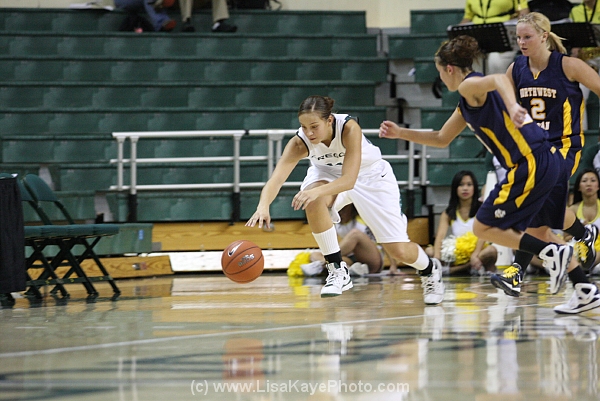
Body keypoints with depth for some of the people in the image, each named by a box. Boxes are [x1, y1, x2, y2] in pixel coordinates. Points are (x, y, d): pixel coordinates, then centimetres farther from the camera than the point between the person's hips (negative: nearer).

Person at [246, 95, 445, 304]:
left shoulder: (349, 128, -37)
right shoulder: (299, 143, -29)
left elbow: (349, 180, -45)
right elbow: (276, 179, -40)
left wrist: (317, 191, -63)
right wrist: (263, 207, -61)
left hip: (370, 175, -2)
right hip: (329, 174, 2)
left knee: (400, 251, -6)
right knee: (313, 202, -36)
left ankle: (430, 269, 32)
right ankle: (337, 270, -17)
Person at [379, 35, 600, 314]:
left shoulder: (469, 86, -5)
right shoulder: (468, 102, 24)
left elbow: (500, 79, -29)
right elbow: (441, 139, 35)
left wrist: (512, 106, -48)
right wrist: (401, 133, 32)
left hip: (531, 165, -10)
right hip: (551, 160, 10)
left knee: (483, 227, 0)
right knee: (538, 231, 21)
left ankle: (552, 253, -8)